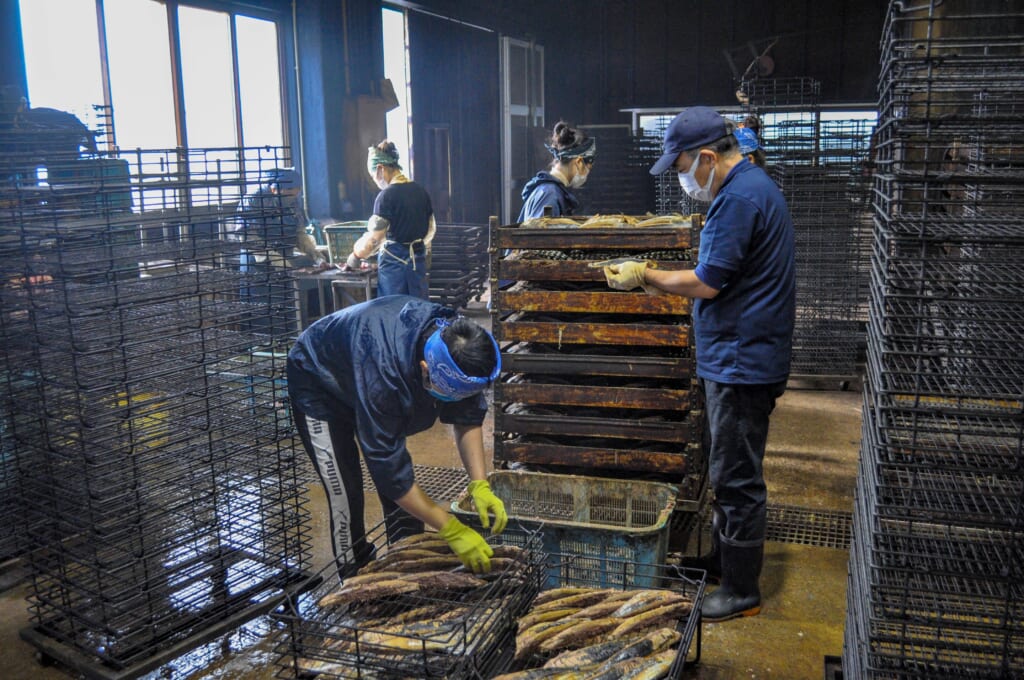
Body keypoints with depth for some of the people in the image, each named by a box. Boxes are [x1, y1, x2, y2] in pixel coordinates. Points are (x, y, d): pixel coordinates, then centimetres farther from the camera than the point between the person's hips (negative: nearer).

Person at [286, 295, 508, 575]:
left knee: (403, 489, 2)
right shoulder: (382, 372, -46)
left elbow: (467, 416, -12)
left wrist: (480, 484, -23)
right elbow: (389, 466, -39)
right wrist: (452, 530, -35)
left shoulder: (457, 342, -28)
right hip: (317, 382, -6)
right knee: (345, 496, -11)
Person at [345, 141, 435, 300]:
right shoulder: (421, 191, 7)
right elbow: (431, 229, 15)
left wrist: (355, 256, -1)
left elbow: (373, 238, -15)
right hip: (418, 259, 7)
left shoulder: (387, 195, -14)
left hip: (394, 262, -6)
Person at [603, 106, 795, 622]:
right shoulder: (754, 185, 14)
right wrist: (661, 282, 16)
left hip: (741, 362, -11)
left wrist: (645, 277, -6)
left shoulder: (739, 198, -19)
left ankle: (741, 592, 12)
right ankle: (722, 559, 36)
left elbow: (707, 284, -18)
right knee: (731, 472, 21)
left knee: (736, 477, 0)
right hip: (739, 358, 11)